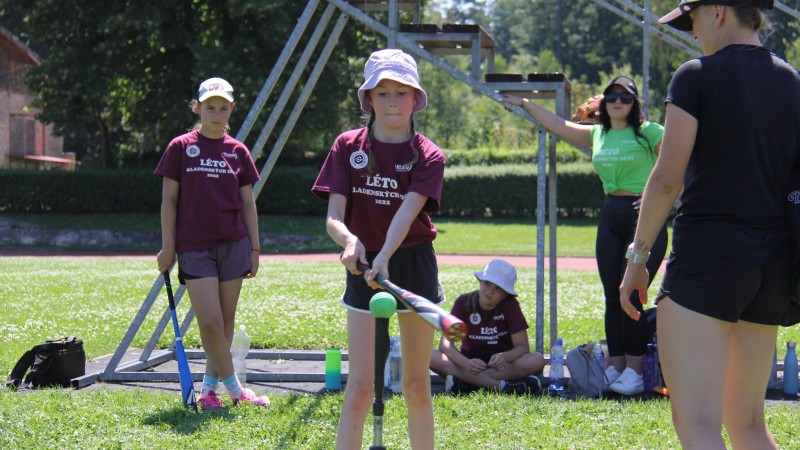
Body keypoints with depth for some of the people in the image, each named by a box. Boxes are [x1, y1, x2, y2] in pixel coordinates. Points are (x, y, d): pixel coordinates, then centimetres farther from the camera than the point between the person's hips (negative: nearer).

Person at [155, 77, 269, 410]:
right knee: (210, 321, -10)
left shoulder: (238, 152, 7)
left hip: (233, 245, 3)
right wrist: (168, 246, -3)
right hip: (194, 246, -3)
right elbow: (169, 200, 1)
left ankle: (209, 386, 15)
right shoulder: (180, 148, 0)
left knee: (226, 319, 5)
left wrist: (255, 248, 7)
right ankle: (233, 387, 3)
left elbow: (248, 203, 11)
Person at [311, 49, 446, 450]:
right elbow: (333, 216, -8)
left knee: (417, 386, 8)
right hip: (363, 267, 0)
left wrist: (385, 257, -39)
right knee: (359, 387, -7)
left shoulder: (428, 156, -4)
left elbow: (407, 212, -21)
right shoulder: (347, 147, 0)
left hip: (415, 267, 0)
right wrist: (349, 240, -31)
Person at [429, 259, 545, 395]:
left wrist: (504, 357, -37)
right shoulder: (464, 302, -8)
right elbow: (445, 343, -17)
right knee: (432, 357, -29)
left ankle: (465, 381, -32)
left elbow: (523, 347, -14)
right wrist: (466, 363, -37)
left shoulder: (510, 305, -8)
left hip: (502, 364, 0)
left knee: (536, 360, -30)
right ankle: (501, 386, -35)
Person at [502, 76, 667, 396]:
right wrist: (525, 104, 26)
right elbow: (557, 125, 24)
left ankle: (634, 372, -7)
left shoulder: (647, 132, -4)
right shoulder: (596, 135, 14)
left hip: (644, 217, -6)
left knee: (631, 295, -10)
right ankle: (615, 368, 9)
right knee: (612, 296, 5)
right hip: (610, 217, 7)